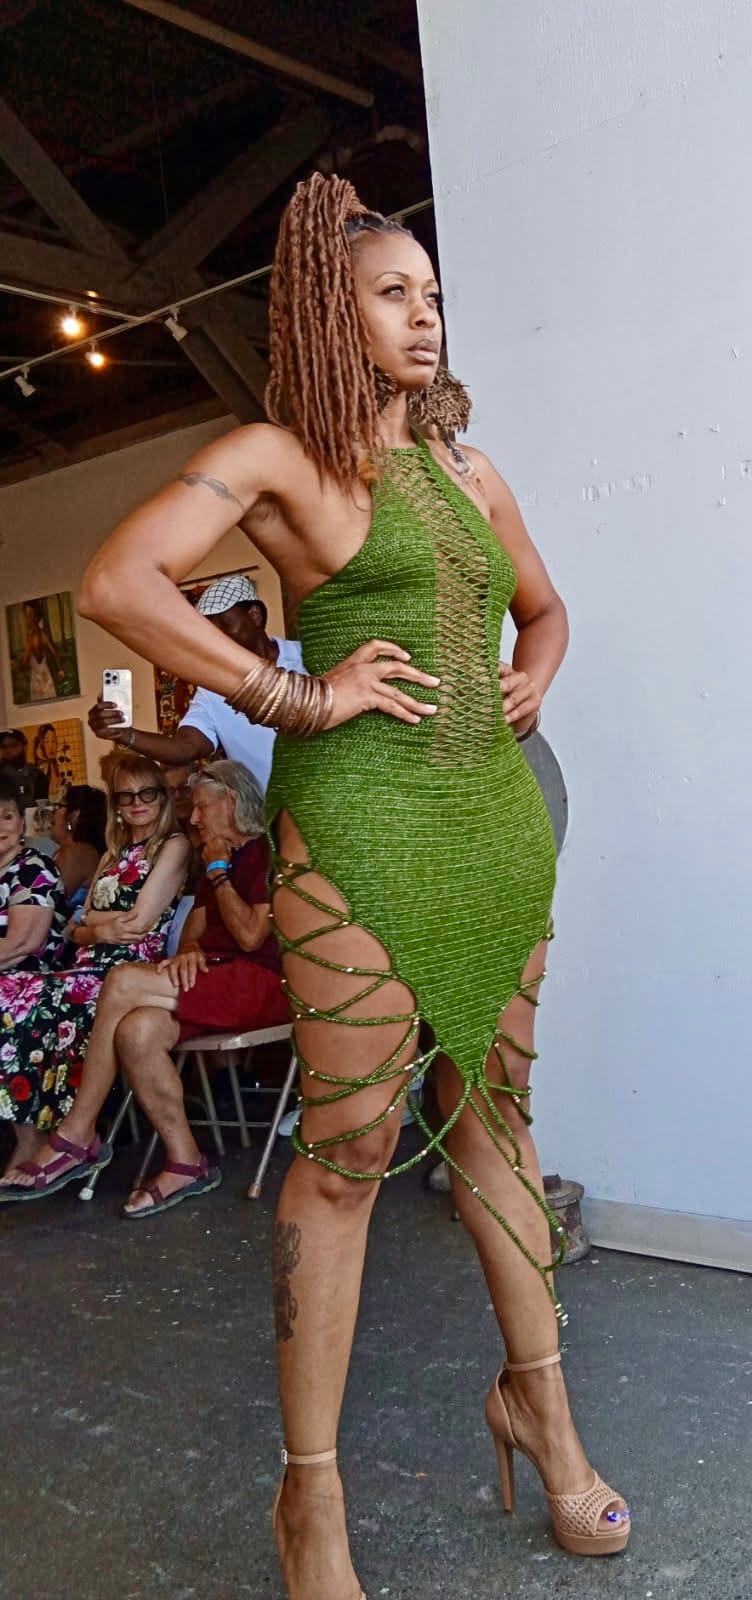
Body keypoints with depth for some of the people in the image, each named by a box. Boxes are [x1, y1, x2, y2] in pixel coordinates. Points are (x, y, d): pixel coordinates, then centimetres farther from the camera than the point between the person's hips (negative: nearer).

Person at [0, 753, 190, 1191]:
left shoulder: (174, 846, 3)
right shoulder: (114, 855, 25)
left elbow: (140, 923, -8)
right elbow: (76, 930, 14)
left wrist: (90, 918, 6)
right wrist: (98, 930, -6)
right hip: (90, 972, 7)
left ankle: (46, 1139, -12)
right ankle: (36, 1142, -16)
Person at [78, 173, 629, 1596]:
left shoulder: (469, 474, 18)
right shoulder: (279, 456, -1)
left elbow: (543, 604, 33)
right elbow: (116, 583, -14)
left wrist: (533, 679, 11)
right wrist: (296, 699, -14)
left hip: (500, 814, 7)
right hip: (359, 823, -6)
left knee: (494, 1107, 15)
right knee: (348, 1151, -2)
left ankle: (537, 1397, 32)